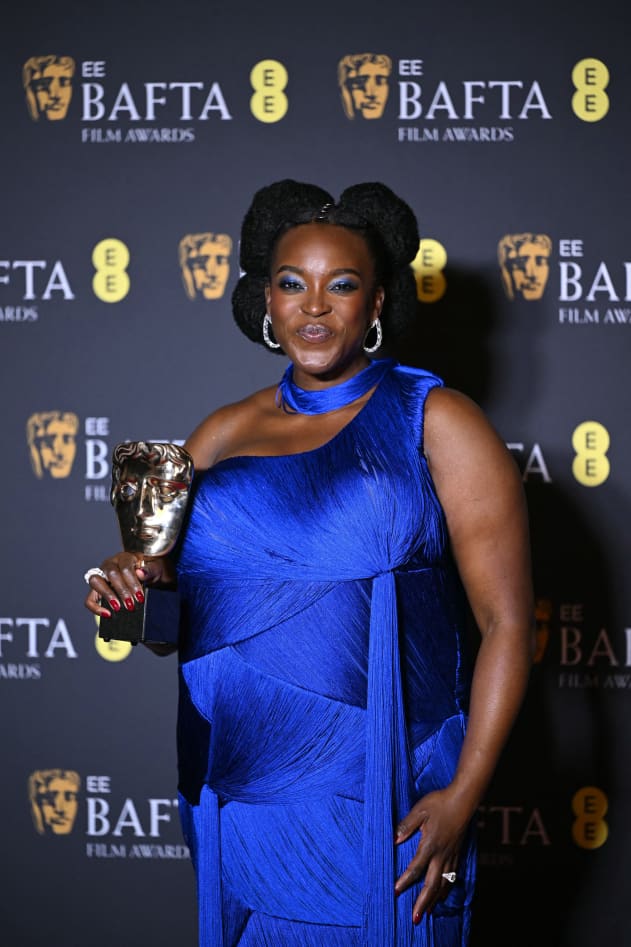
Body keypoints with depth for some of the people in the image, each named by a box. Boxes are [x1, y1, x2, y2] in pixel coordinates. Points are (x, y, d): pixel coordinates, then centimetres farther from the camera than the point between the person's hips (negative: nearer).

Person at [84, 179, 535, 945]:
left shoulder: (435, 423, -2)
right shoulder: (222, 436, 10)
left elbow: (507, 623, -6)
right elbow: (173, 595, 20)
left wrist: (463, 795, -13)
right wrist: (134, 587, -4)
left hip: (378, 810, -3)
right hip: (236, 801, 4)